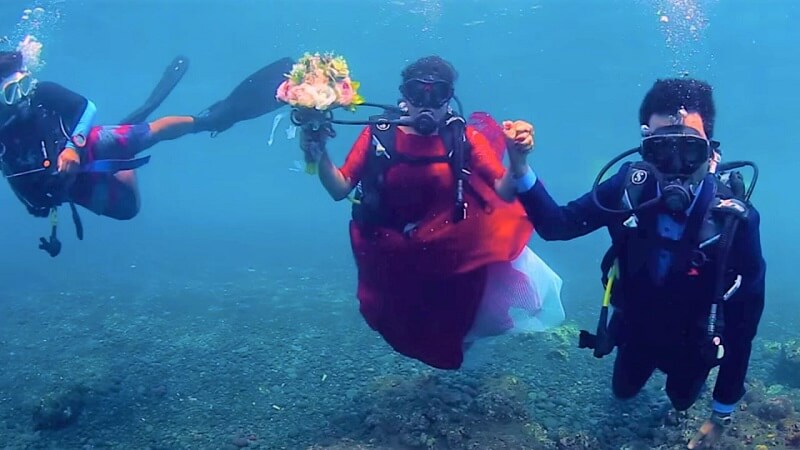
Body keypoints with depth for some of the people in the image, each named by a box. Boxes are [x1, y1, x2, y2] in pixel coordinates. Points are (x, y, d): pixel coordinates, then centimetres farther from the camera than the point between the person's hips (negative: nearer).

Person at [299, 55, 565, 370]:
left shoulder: (465, 137, -13)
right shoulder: (378, 135, -14)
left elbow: (504, 193, -18)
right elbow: (339, 190, -12)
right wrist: (318, 155, -30)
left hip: (450, 254, -1)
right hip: (391, 259, 1)